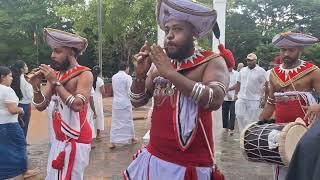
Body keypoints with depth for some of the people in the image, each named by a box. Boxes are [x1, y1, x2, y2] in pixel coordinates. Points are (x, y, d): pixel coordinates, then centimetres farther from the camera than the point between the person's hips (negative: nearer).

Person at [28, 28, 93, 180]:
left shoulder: (84, 74, -14)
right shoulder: (55, 74, 7)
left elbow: (77, 105, -27)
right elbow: (41, 106, 6)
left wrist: (55, 82, -22)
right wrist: (36, 87, -12)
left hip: (76, 140, -7)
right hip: (59, 139, 7)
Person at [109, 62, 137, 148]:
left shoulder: (114, 77, 5)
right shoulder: (127, 77, -11)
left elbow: (113, 88, 13)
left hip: (116, 102, 4)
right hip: (126, 102, -4)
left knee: (115, 122, 6)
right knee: (128, 121, 11)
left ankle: (112, 142, 3)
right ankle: (132, 138, 27)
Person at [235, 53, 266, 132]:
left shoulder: (261, 71, -5)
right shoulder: (243, 70, 9)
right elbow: (238, 83, 16)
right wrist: (236, 94, 10)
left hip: (254, 99, -4)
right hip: (241, 98, 4)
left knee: (253, 119, 3)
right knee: (239, 115, -1)